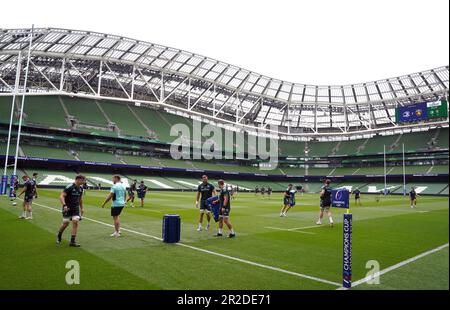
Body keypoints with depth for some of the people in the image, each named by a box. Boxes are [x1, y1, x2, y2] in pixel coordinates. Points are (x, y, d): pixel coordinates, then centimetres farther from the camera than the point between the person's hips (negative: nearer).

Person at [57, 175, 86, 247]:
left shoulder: (81, 188, 4)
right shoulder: (69, 187, -16)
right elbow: (61, 196, -22)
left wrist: (82, 208, 19)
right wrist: (64, 205, -36)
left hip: (76, 208, 5)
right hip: (67, 208, -5)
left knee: (75, 222, -8)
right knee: (65, 223, 1)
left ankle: (72, 241, -2)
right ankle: (59, 236, 32)